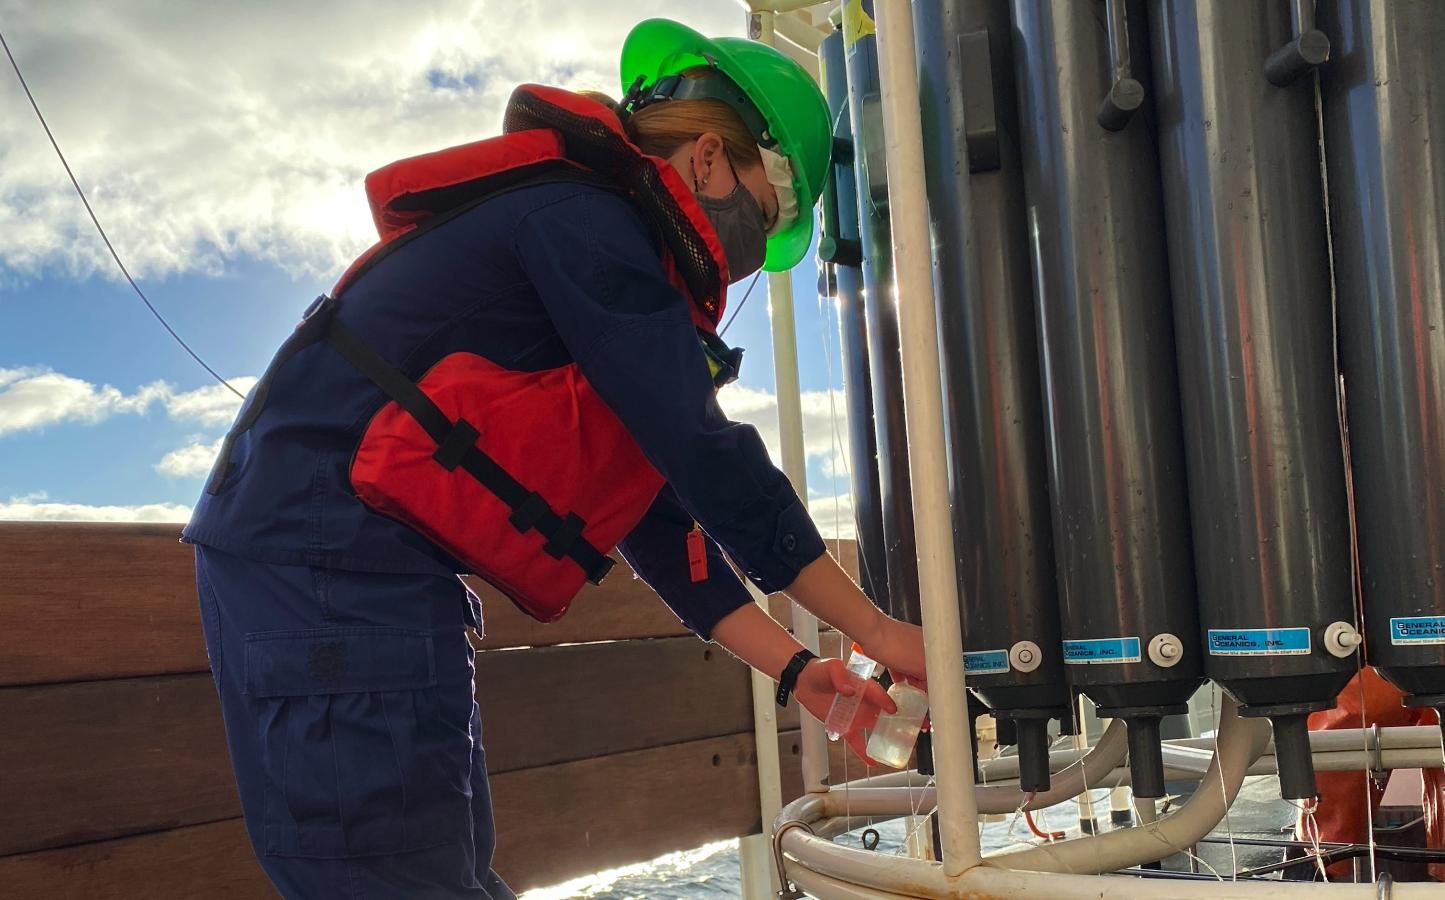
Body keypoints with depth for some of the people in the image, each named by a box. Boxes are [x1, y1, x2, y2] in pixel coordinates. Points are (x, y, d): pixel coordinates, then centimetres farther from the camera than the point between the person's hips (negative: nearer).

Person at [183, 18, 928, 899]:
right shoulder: (584, 218, -11)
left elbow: (656, 508, 17)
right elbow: (706, 459, -15)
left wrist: (794, 669, 11)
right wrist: (875, 630, -6)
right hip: (328, 561, -11)